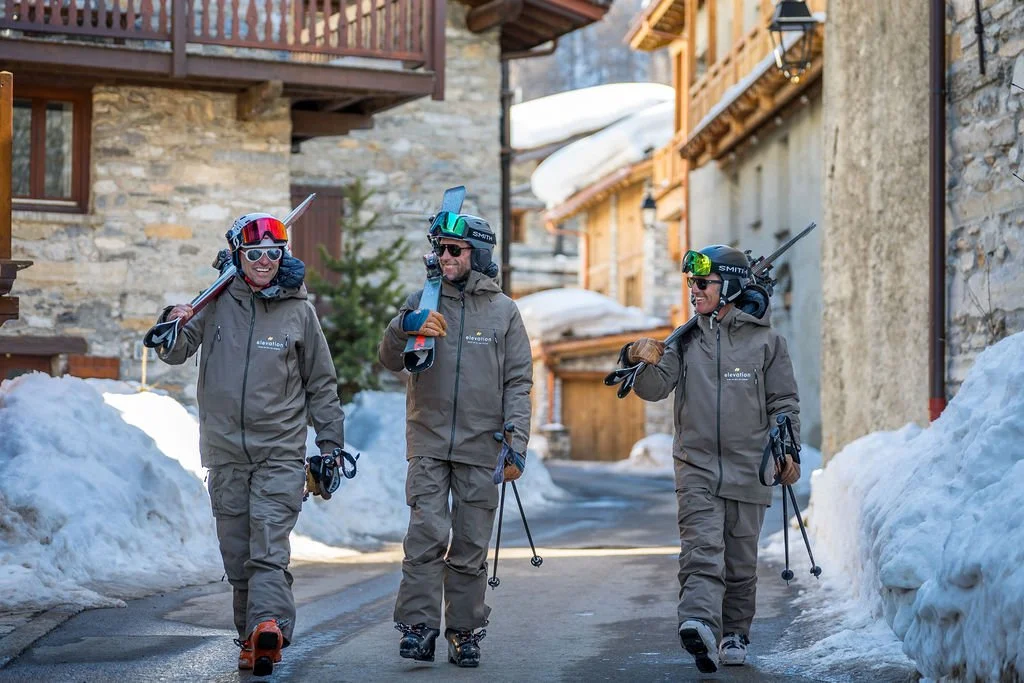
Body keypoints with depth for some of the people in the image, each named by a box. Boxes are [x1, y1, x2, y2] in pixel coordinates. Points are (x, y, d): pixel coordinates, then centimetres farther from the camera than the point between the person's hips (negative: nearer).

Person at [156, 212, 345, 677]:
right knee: (237, 555, 6)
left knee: (269, 546, -15)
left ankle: (267, 627, -27)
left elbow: (321, 382, 9)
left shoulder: (298, 311, 2)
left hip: (281, 451, -2)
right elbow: (176, 354, 4)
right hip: (225, 450, 2)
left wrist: (330, 443, 8)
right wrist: (174, 328, -19)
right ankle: (252, 635, 15)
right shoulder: (217, 304, 4)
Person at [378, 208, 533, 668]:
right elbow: (390, 360, 1)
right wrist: (405, 329, -21)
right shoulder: (422, 302, 7)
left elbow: (518, 383, 4)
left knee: (470, 545, 5)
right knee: (427, 534, -11)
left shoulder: (503, 311, 5)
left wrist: (517, 445, -6)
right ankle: (418, 626, -8)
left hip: (481, 446, 0)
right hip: (428, 442, 0)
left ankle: (465, 633, 13)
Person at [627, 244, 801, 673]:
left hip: (748, 471, 0)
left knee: (741, 562, 10)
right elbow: (655, 388, 0)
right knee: (701, 552, -17)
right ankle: (699, 624, -31)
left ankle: (734, 634, 24)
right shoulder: (686, 340, 7)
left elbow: (784, 402, 6)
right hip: (697, 466, 0)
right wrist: (644, 363, -20)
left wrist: (788, 450, -4)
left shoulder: (765, 340, 3)